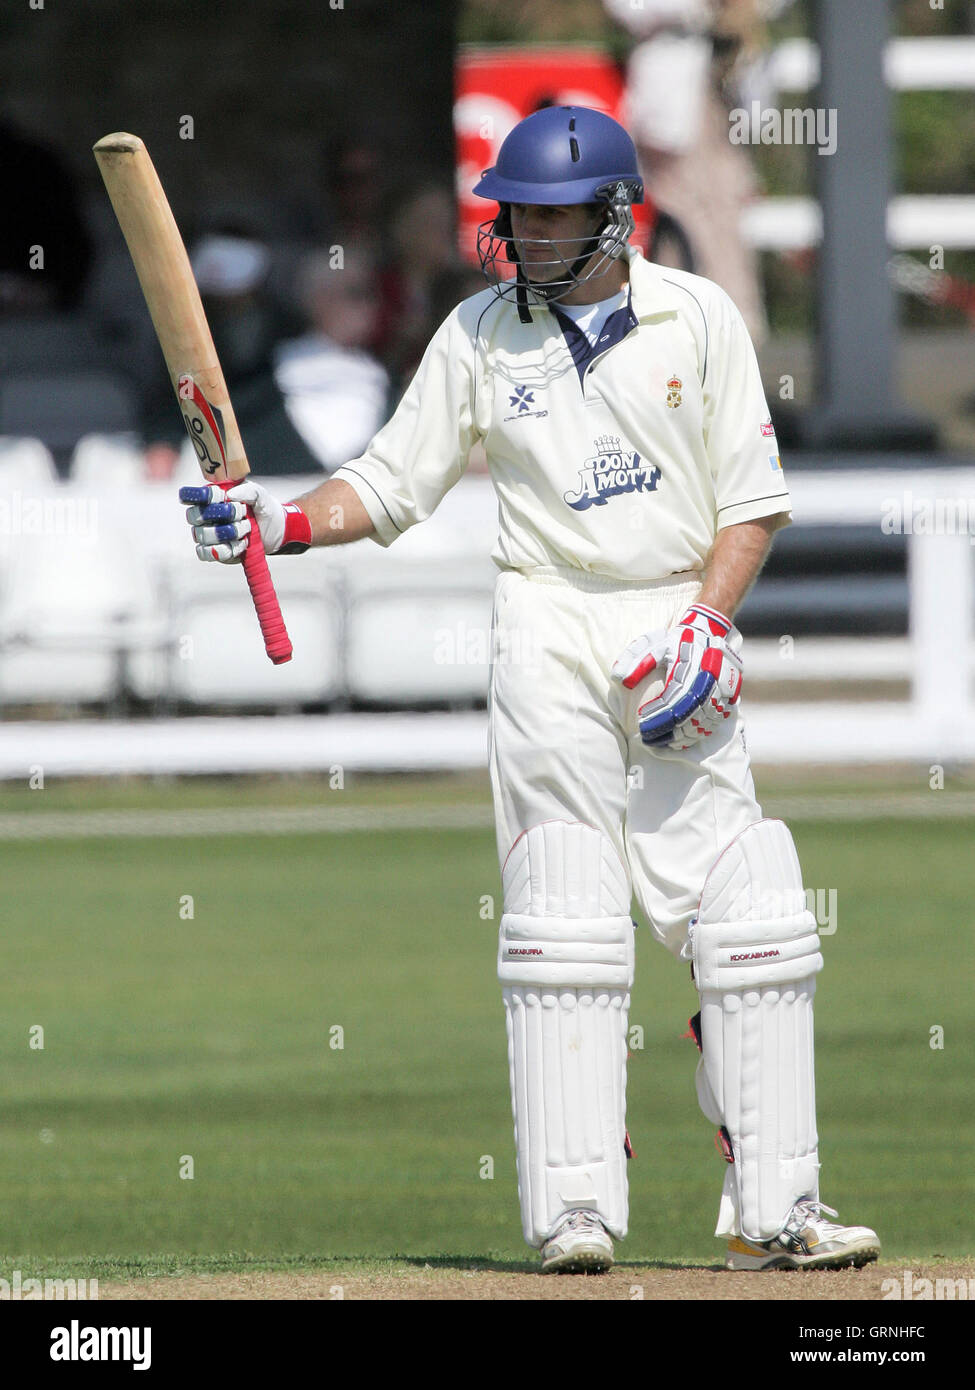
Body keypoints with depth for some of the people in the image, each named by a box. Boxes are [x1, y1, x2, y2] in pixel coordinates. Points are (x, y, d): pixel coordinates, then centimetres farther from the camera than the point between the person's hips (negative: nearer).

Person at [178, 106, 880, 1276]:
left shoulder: (698, 318, 3)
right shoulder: (481, 334, 5)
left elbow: (753, 499, 3)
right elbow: (391, 485, 6)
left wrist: (707, 630, -9)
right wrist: (278, 525, -11)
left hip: (683, 628, 1)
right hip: (551, 633, 0)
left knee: (750, 923, -5)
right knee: (560, 922, -6)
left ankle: (772, 1211, -3)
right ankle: (573, 1212, -7)